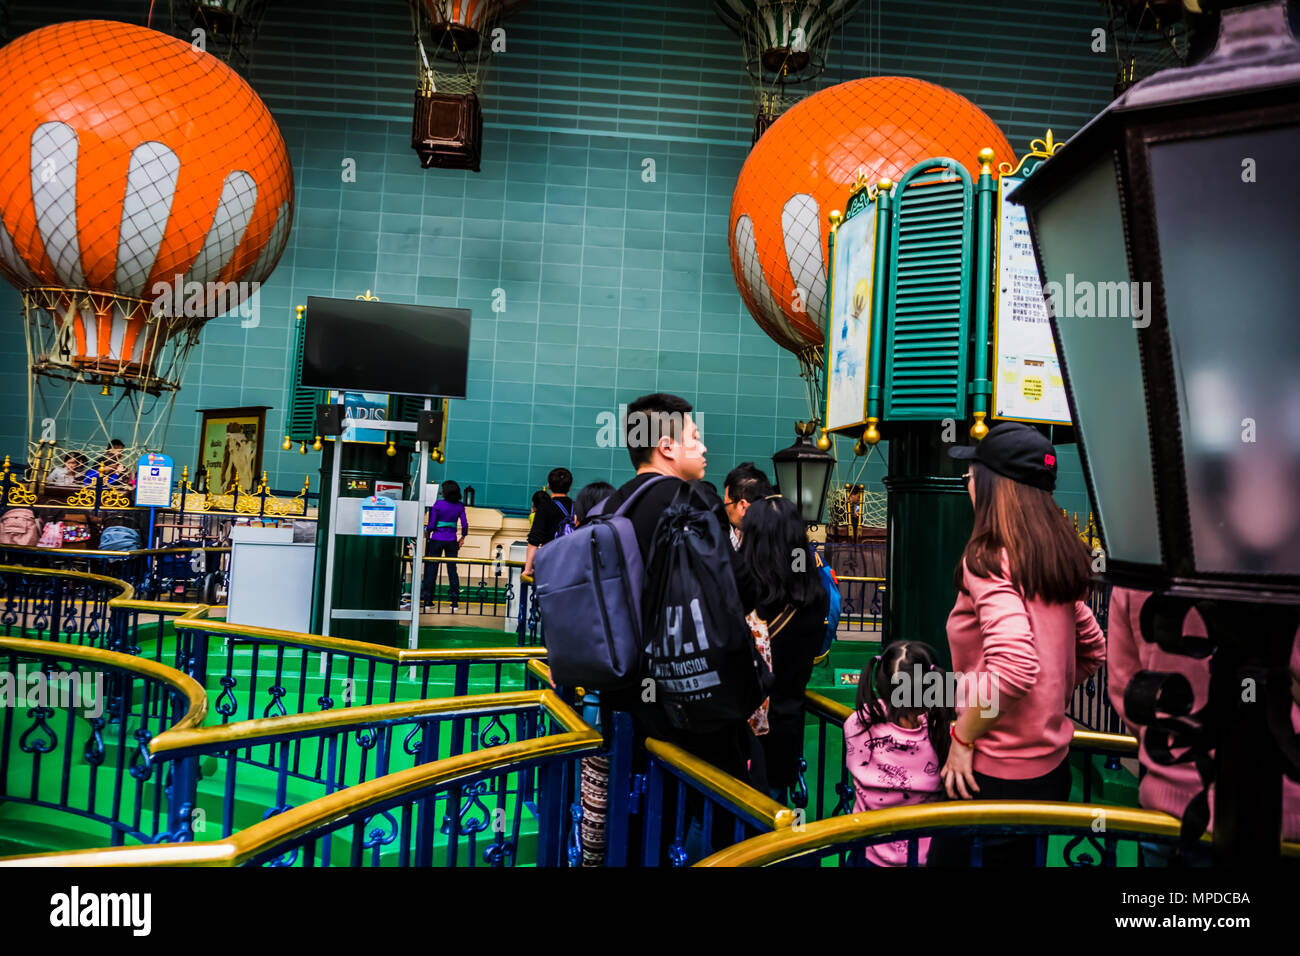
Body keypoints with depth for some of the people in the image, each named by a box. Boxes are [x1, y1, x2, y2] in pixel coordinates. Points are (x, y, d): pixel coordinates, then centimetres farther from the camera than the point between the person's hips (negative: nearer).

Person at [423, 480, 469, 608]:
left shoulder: (438, 504, -8)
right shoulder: (460, 506, 0)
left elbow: (432, 524, -8)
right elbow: (465, 525, -2)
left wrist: (426, 531, 12)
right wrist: (462, 537, 14)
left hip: (437, 540, -2)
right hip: (452, 541, 2)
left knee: (432, 569, 6)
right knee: (452, 570, 6)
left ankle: (427, 600, 9)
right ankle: (455, 601, 6)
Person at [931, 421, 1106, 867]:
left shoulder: (988, 559, -19)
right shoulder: (1057, 557, 6)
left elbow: (1014, 666, -30)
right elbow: (1092, 650, 16)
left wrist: (963, 737, -18)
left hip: (998, 774, -8)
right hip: (1052, 766, 8)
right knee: (1021, 858, 22)